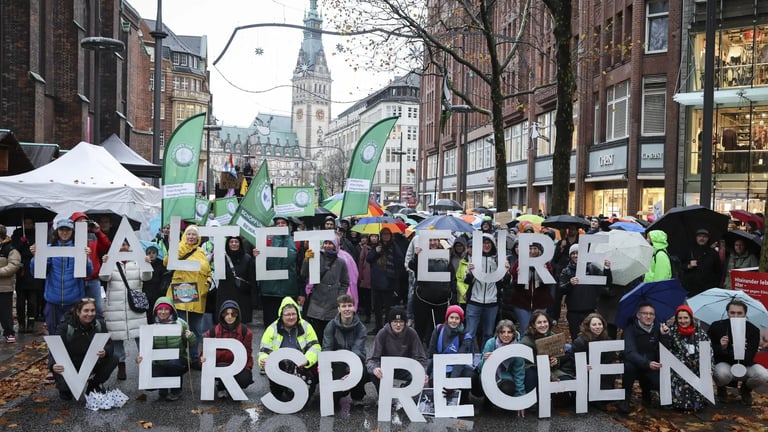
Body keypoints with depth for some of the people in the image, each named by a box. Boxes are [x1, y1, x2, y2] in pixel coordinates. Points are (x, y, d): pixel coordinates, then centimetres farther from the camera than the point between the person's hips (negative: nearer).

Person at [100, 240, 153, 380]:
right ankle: (121, 366, 19)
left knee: (141, 335, -2)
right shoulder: (111, 262, 4)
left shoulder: (137, 262, 5)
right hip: (115, 308, 0)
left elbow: (146, 277, -7)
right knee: (116, 337, 5)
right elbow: (104, 277, -11)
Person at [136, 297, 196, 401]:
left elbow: (192, 345, -1)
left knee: (173, 364, -35)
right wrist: (140, 357, -15)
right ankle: (163, 390, 18)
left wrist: (190, 337, -23)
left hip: (178, 360, -2)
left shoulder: (180, 323, -6)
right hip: (160, 363, 2)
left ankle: (176, 391, -5)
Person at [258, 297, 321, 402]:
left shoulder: (306, 327, 7)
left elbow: (315, 347, 2)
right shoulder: (272, 329, 9)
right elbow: (264, 351, 7)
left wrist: (307, 360, -20)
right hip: (279, 369, 0)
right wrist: (263, 361, -18)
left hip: (302, 367, 1)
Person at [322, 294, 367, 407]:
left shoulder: (360, 327, -5)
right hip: (337, 363, 0)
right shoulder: (331, 326, -2)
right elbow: (327, 348, -11)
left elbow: (357, 349, -18)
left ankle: (357, 397, 1)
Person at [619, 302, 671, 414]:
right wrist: (647, 363, -47)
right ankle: (625, 399, -15)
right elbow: (630, 353, -30)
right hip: (635, 366, -3)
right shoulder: (630, 330, -16)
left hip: (652, 368, 3)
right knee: (629, 365, -35)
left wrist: (665, 335, -24)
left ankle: (645, 388, 16)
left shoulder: (658, 328, -3)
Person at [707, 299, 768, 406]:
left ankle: (746, 389, 9)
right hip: (723, 364, -2)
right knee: (722, 373, -37)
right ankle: (721, 389, 4)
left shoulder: (753, 330, -11)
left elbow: (749, 357, -17)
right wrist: (721, 348, -28)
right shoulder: (716, 327, -11)